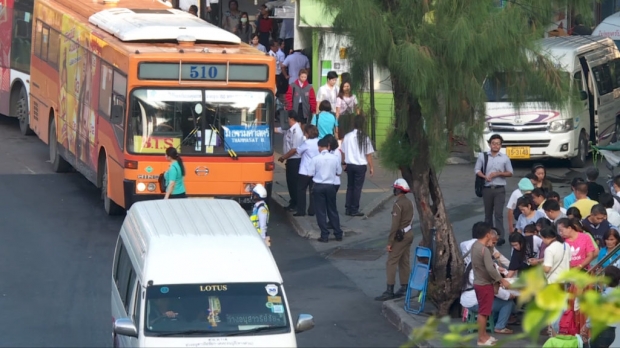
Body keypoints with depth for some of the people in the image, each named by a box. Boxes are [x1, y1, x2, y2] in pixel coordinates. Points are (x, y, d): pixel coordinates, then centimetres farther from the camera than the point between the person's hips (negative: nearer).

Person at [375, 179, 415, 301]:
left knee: (391, 263, -6)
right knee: (404, 262, 14)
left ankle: (389, 291, -9)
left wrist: (390, 242, -19)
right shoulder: (409, 202, 8)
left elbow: (395, 224, -22)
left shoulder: (398, 204, -19)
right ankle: (404, 288, 17)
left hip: (400, 236, -9)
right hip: (409, 234, 9)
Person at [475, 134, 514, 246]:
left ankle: (500, 237, -15)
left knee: (498, 213, -11)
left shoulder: (504, 158, 3)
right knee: (488, 213, 10)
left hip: (499, 189, -2)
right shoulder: (483, 156, 4)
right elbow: (477, 170, 6)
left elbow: (510, 173, 7)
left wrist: (498, 173, -11)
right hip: (487, 188, 2)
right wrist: (485, 176, -13)